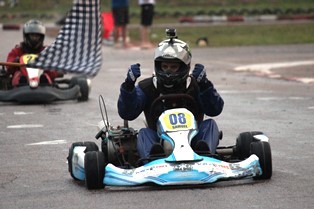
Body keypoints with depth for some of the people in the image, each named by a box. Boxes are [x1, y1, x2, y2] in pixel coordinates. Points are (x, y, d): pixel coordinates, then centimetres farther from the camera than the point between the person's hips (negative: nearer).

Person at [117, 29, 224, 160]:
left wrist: (204, 84, -21)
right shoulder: (147, 87, 11)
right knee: (144, 133, -27)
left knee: (210, 124, -22)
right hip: (159, 142, 0)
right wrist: (128, 85, -14)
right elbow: (126, 113, 0)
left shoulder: (195, 86, 9)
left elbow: (215, 110, -6)